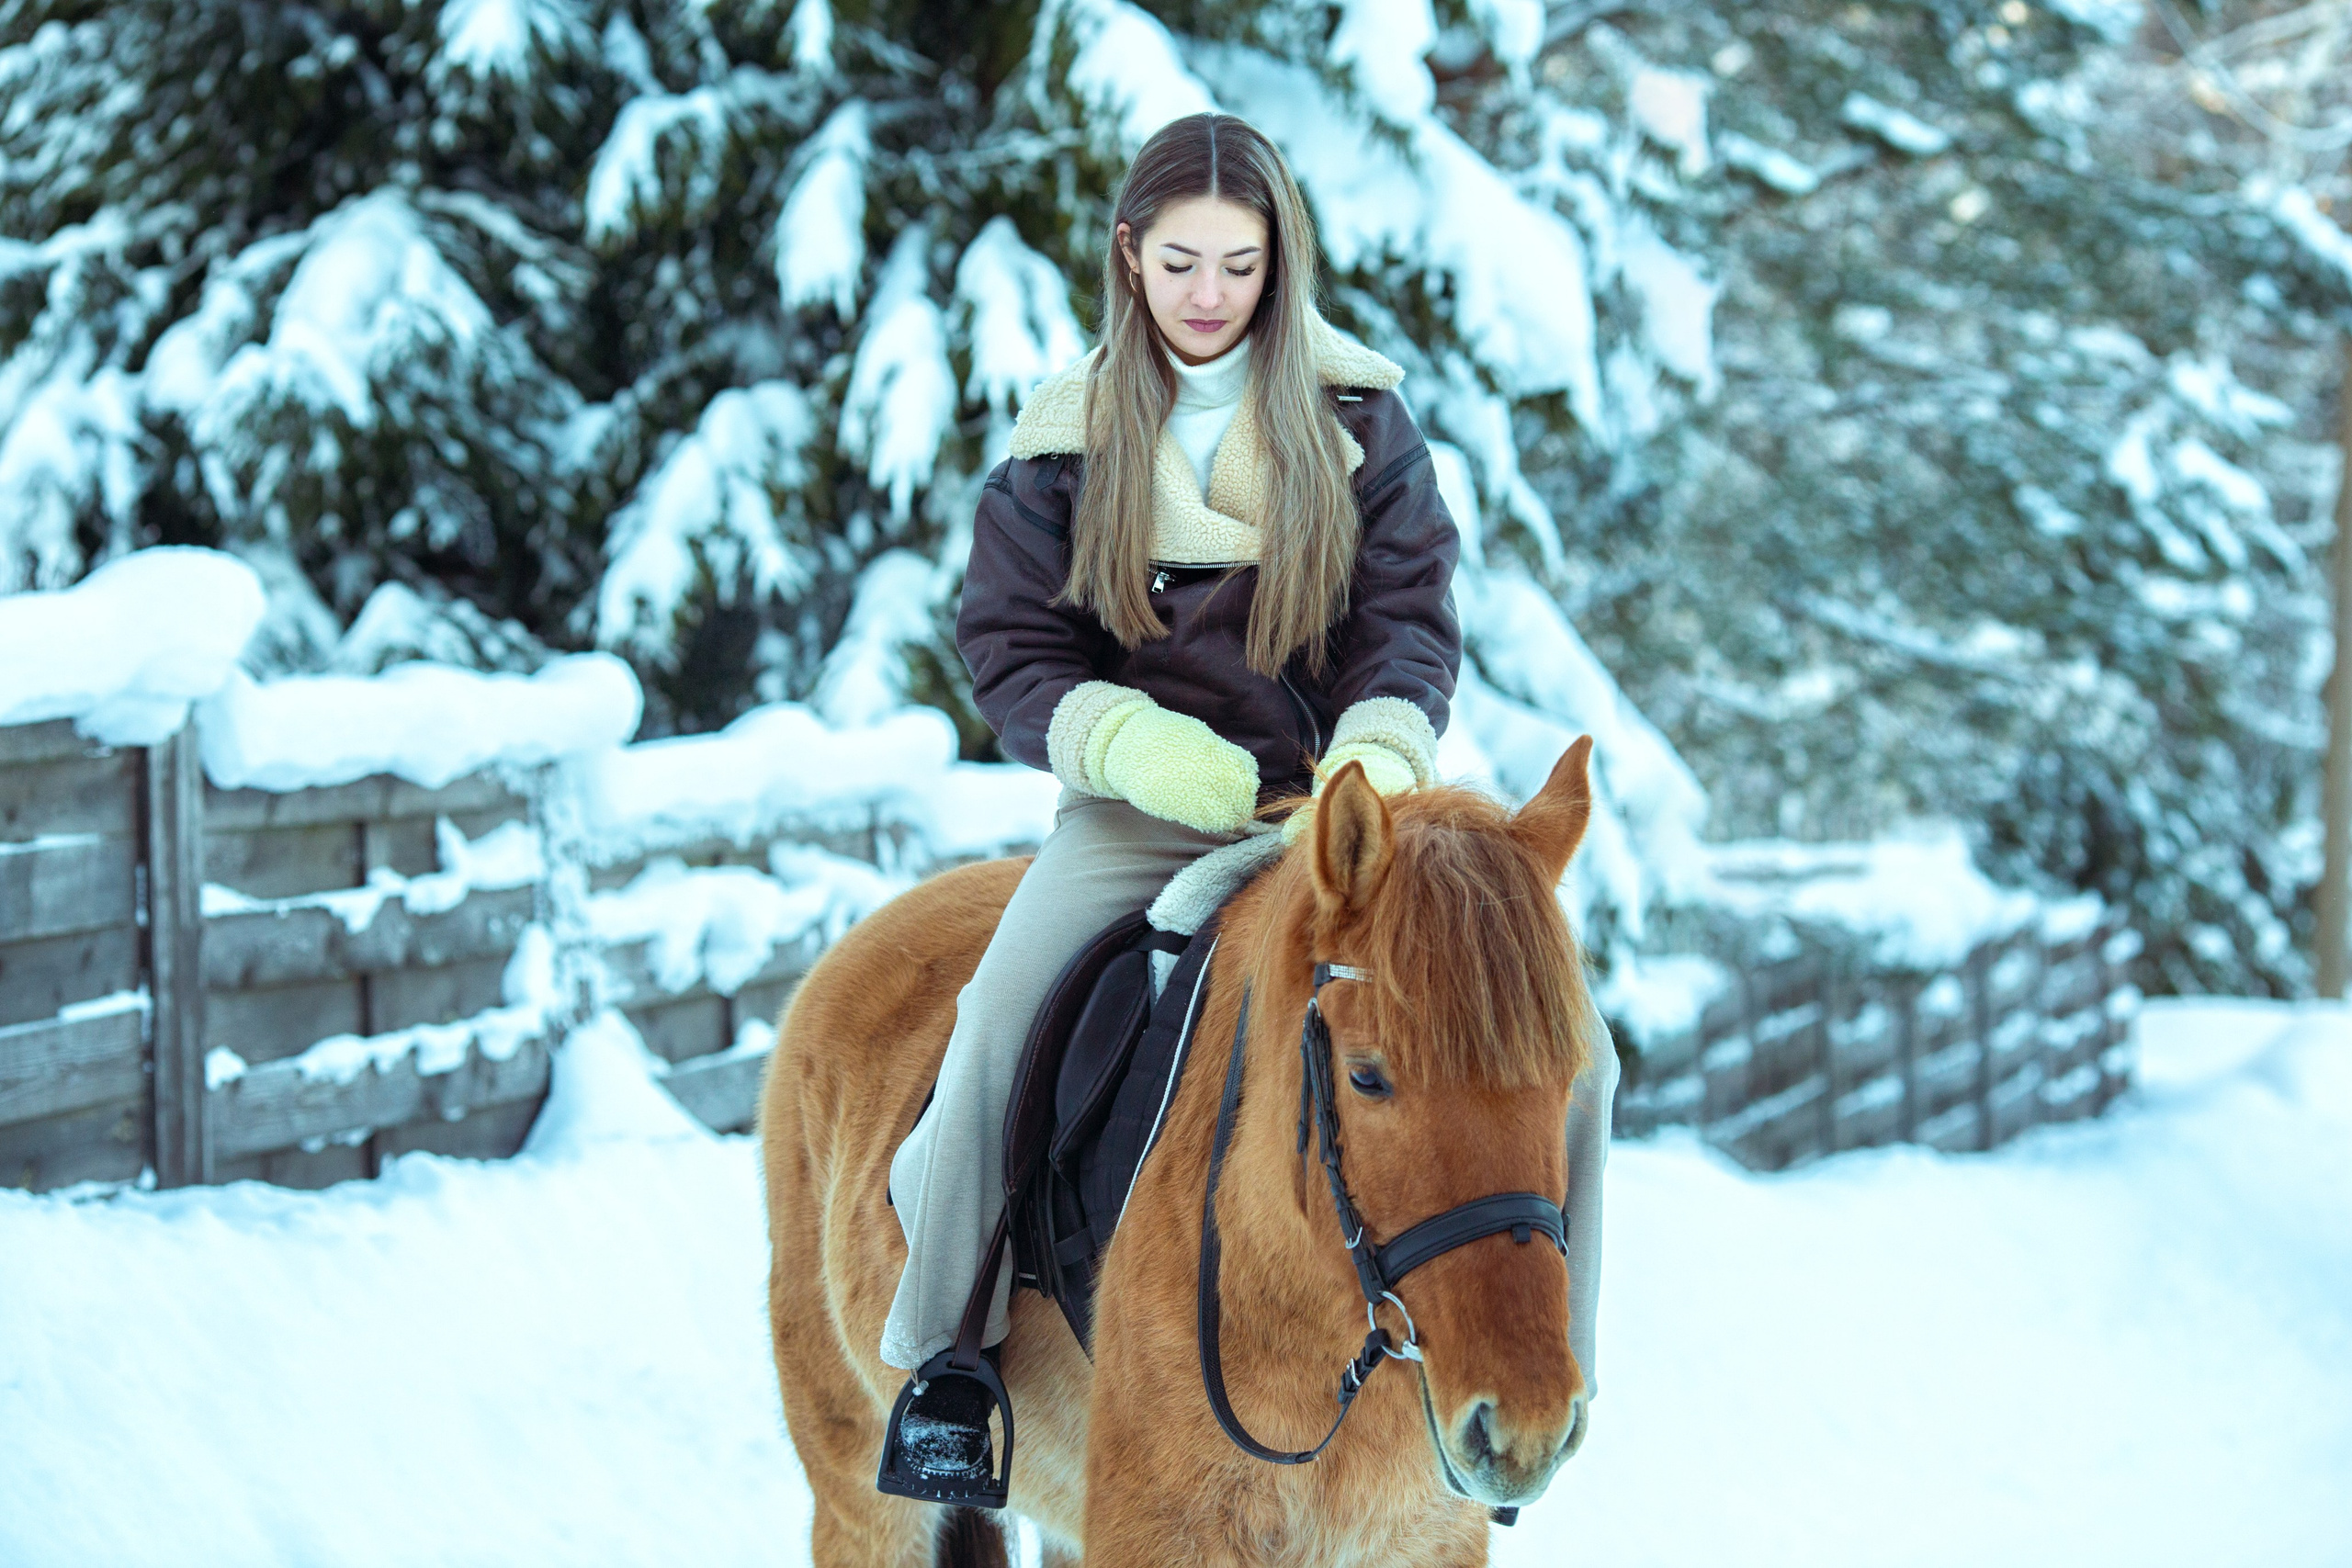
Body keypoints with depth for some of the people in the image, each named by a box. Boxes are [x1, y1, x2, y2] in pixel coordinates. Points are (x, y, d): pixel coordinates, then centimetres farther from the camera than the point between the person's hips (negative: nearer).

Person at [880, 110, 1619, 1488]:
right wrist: (1129, 741, -17)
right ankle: (946, 1357, -10)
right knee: (997, 1032, -28)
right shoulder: (1070, 437, 5)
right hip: (1143, 807, -1)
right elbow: (1009, 648, 4)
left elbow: (1412, 619, 1)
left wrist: (1378, 753, -21)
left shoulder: (1359, 420, 6)